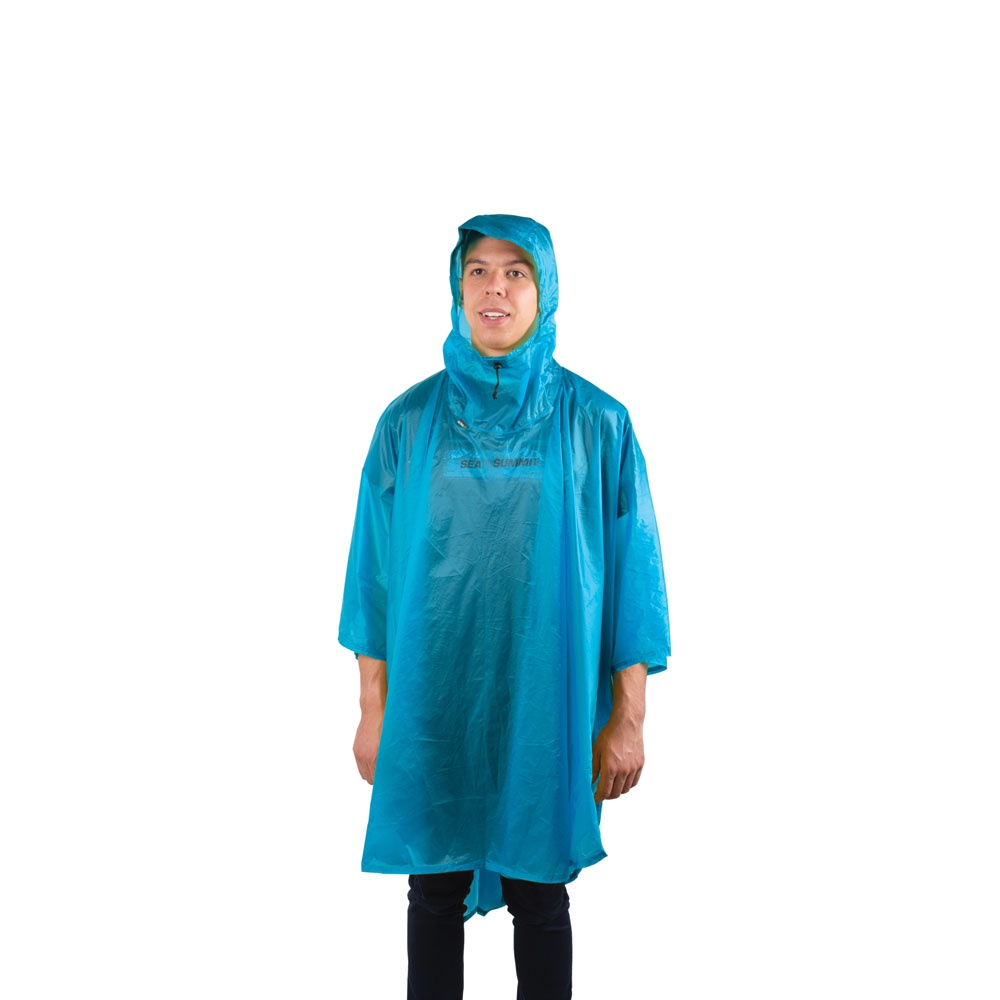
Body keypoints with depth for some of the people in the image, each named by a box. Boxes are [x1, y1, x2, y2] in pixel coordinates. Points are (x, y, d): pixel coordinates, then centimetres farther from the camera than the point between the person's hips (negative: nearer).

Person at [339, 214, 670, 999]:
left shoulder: (596, 424, -4)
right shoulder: (410, 422, 0)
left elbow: (632, 572, -2)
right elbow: (376, 567, 3)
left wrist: (628, 719, -3)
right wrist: (373, 710, 3)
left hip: (546, 700, -1)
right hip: (430, 700, 1)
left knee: (539, 897, 12)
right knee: (434, 891, 14)